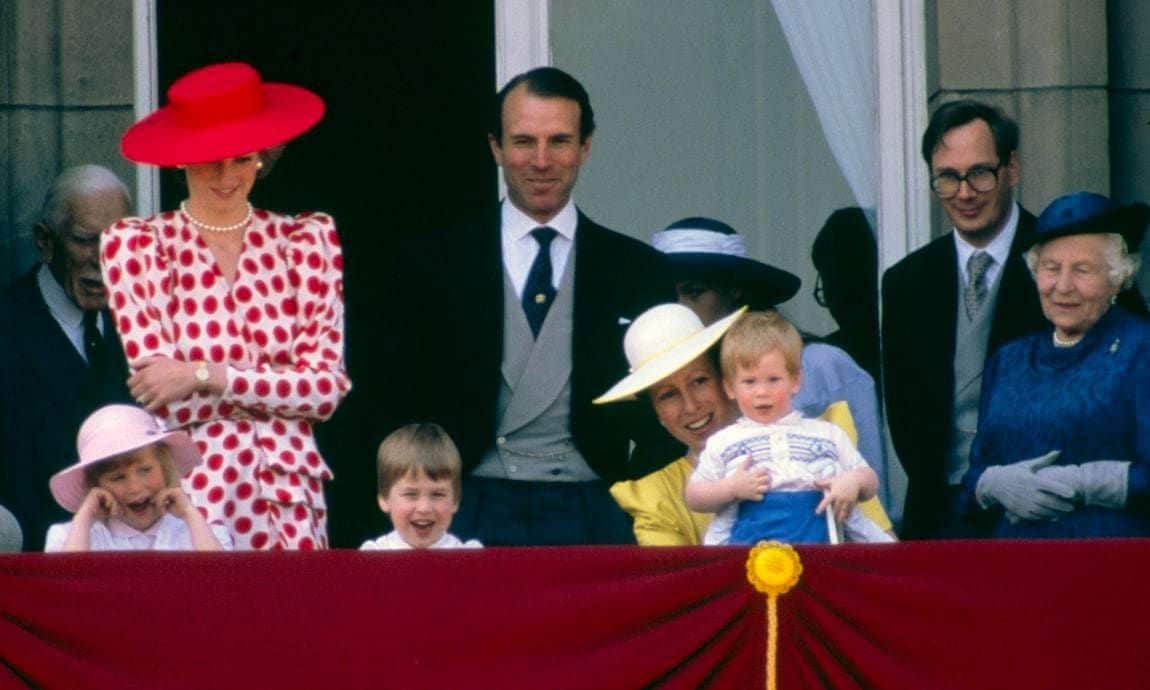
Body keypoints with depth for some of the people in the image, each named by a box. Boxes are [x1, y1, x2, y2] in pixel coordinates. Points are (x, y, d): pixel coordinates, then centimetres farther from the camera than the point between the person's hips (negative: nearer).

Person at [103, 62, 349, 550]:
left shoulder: (306, 240, 8)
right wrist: (279, 386, -5)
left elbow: (328, 388, -1)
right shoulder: (136, 245, 3)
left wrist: (205, 376, -9)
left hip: (292, 497, 2)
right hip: (191, 493, -2)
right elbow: (164, 398, -5)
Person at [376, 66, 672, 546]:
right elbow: (403, 408, 5)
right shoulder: (429, 265, 6)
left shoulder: (636, 271, 8)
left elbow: (658, 416, 10)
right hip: (473, 518, -1)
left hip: (592, 519, 1)